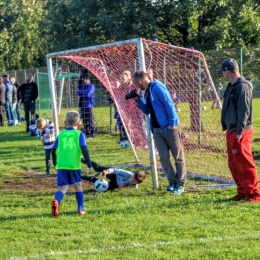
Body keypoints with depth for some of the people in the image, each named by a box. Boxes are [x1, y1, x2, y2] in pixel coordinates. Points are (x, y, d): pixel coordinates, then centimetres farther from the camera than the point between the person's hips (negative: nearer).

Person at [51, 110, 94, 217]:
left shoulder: (61, 134, 10)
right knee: (78, 186, 17)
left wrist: (55, 163, 26)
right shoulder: (79, 134, 1)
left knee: (63, 187, 2)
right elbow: (84, 150, -6)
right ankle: (80, 209, 19)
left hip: (61, 165, 2)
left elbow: (53, 150, 11)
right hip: (74, 165, -1)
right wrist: (90, 165, -3)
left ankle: (56, 201, -27)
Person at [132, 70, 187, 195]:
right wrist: (138, 99, 9)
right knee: (163, 157, 4)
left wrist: (172, 123, -18)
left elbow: (169, 104, -17)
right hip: (157, 129, 8)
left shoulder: (157, 87, -13)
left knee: (178, 157, 0)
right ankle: (172, 182, 12)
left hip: (169, 127, -8)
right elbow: (147, 111, 21)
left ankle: (180, 184, 4)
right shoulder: (147, 92, 13)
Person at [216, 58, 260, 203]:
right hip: (231, 130, 10)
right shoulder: (232, 86, 15)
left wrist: (240, 131, -21)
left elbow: (244, 110, -19)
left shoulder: (242, 86, -14)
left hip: (240, 132, -10)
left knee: (244, 163, -9)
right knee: (234, 163, 13)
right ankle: (243, 192, 21)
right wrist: (226, 125, 15)